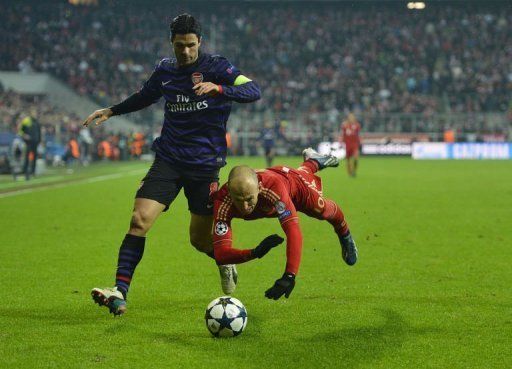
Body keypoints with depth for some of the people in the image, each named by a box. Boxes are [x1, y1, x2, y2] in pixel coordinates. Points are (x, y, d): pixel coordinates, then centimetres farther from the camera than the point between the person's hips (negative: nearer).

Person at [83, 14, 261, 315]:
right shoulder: (165, 71, 8)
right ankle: (120, 293, -17)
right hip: (168, 160, 3)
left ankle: (225, 261, 41)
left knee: (200, 239, 4)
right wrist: (111, 111, 23)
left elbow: (254, 91, -19)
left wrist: (218, 88, -34)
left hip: (204, 165, -3)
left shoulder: (216, 67, -6)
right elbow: (145, 97, 29)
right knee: (139, 220, -16)